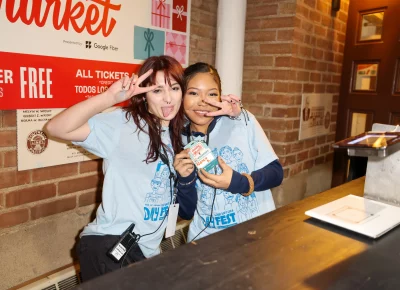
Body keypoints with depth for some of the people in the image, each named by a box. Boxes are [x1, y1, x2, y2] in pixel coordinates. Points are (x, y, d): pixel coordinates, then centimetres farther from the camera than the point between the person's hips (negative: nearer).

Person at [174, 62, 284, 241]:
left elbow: (276, 173, -1)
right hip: (207, 237, 1)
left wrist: (239, 183, -16)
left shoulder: (242, 120, -2)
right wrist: (185, 180, -12)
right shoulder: (179, 142, 3)